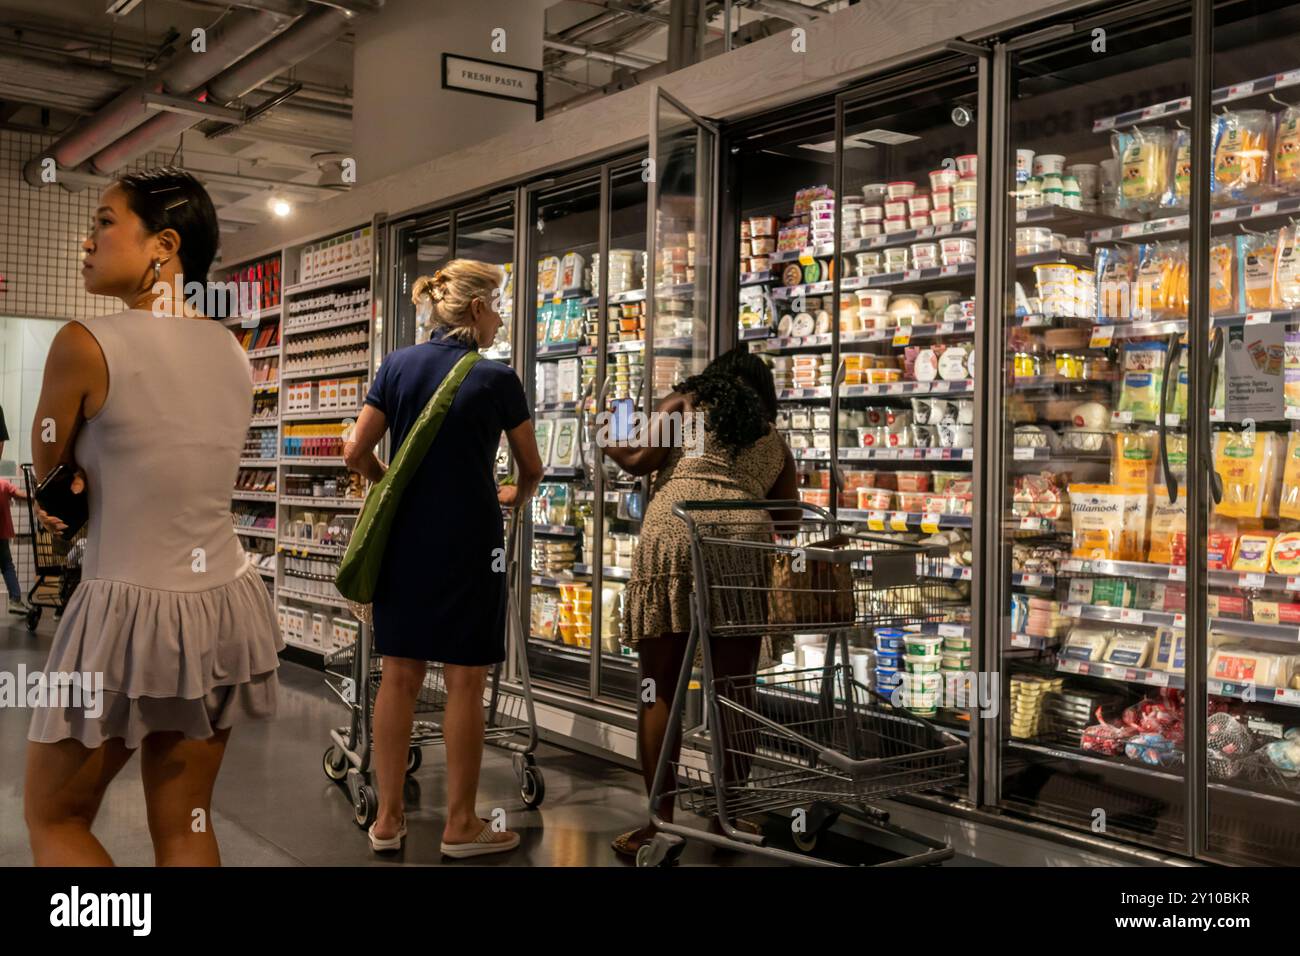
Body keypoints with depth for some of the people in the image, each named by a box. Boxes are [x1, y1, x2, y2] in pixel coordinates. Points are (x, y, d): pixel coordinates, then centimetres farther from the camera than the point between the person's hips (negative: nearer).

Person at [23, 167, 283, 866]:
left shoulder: (85, 344, -13)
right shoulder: (231, 352, 5)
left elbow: (50, 473, 2)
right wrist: (88, 494, 9)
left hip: (134, 614, -6)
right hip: (226, 608, 6)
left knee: (52, 819, 15)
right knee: (184, 827, 16)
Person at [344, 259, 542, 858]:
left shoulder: (398, 365, 2)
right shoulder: (496, 379, -6)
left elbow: (356, 453, 0)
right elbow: (531, 468, 6)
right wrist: (515, 498, 28)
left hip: (403, 539, 4)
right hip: (467, 543, -4)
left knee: (399, 676, 11)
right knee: (465, 683, 4)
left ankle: (388, 818, 18)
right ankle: (460, 825, 13)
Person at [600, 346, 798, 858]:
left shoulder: (685, 404, 19)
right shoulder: (774, 438, 26)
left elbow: (641, 460, 8)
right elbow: (788, 516, 23)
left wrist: (606, 442, 26)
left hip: (675, 537, -2)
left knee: (660, 688, 1)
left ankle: (661, 820, 1)